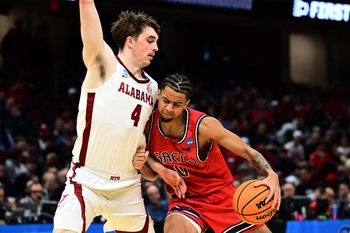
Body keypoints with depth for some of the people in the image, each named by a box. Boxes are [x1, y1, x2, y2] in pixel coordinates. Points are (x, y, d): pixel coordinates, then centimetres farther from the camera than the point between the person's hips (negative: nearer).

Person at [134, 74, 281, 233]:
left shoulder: (204, 125, -22)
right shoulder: (148, 124, -11)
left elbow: (248, 152, -16)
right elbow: (151, 175, 4)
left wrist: (271, 175, -34)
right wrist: (142, 165, -19)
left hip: (221, 195, 0)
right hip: (184, 200, 0)